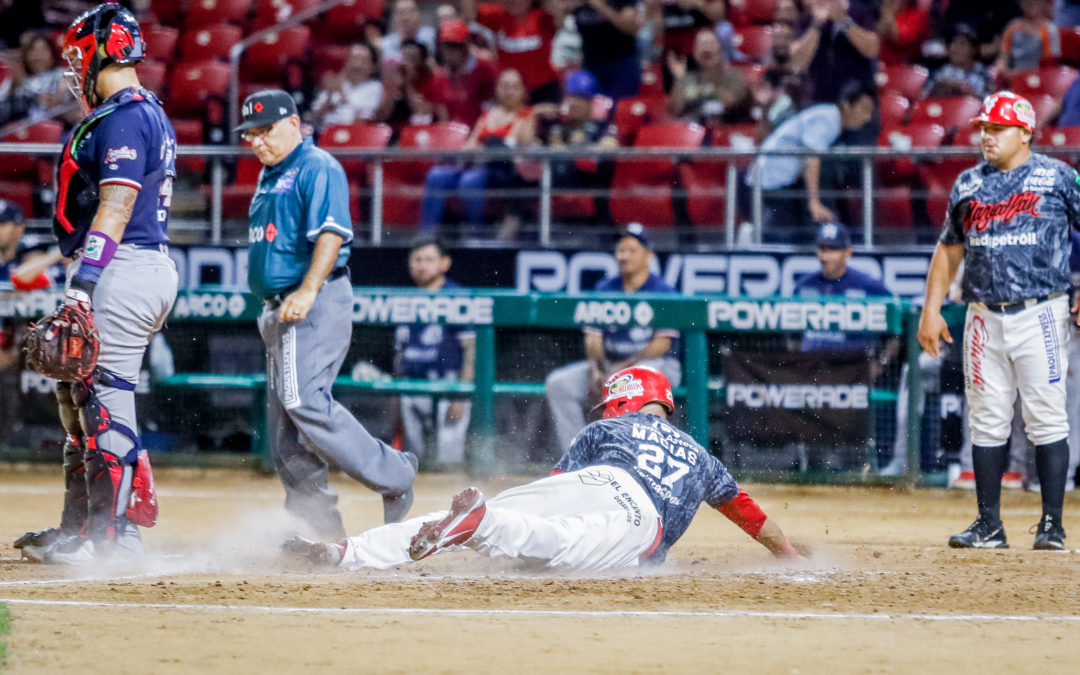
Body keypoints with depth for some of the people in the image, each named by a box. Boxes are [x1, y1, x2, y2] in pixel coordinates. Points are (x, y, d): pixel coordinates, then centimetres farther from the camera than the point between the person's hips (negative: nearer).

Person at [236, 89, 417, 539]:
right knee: (283, 420, 6)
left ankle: (393, 475, -13)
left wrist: (308, 290, -31)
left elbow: (332, 234, -21)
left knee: (304, 401, -22)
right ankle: (319, 526, 8)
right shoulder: (270, 175, 21)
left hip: (314, 305, -10)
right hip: (279, 309, 10)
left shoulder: (317, 169, -9)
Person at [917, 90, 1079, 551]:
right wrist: (931, 309, 13)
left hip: (1040, 315, -4)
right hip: (985, 318, 4)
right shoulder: (968, 185, 13)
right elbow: (949, 249, 19)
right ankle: (989, 525, 10)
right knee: (987, 422, 5)